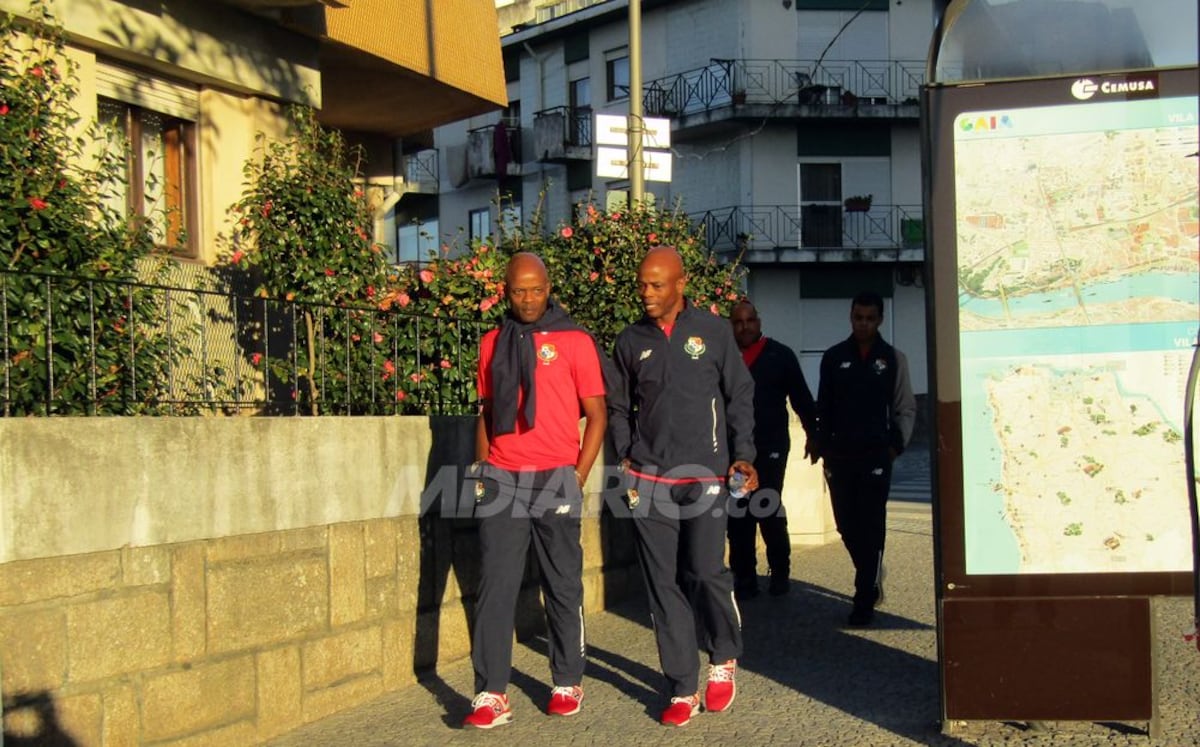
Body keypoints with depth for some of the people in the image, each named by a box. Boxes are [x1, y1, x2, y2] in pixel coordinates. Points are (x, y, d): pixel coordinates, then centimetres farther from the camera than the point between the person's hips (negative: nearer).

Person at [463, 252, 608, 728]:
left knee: (563, 587, 8)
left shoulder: (574, 341, 0)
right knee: (495, 588, -2)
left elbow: (597, 414, 1)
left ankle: (567, 684, 20)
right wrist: (483, 469, 8)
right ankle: (491, 695, 0)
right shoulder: (493, 344, 11)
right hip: (502, 482, 2)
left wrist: (579, 477, -5)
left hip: (554, 480, -2)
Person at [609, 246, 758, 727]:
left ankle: (724, 660, 21)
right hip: (648, 479, 2)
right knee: (663, 583, 2)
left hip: (705, 476, -2)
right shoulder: (630, 341, 9)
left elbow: (740, 395, 7)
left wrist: (743, 454, -1)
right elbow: (618, 408, 16)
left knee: (706, 572, -7)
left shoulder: (713, 331, 3)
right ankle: (683, 688, 11)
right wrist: (625, 456, 4)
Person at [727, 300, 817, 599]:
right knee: (737, 515, 3)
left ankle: (780, 572, 12)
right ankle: (744, 578, 11)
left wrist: (813, 433, 1)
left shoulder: (780, 355, 4)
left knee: (769, 511, -6)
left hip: (771, 448, -2)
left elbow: (801, 397, 6)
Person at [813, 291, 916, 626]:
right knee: (846, 524, 7)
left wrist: (897, 444, -2)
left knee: (871, 528, -5)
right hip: (840, 456, 2)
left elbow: (905, 409, 8)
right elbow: (823, 408, 9)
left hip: (876, 457, -2)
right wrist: (824, 449, 3)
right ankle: (872, 579, 30)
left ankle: (864, 601, 0)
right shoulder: (834, 357, 6)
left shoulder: (893, 359, 4)